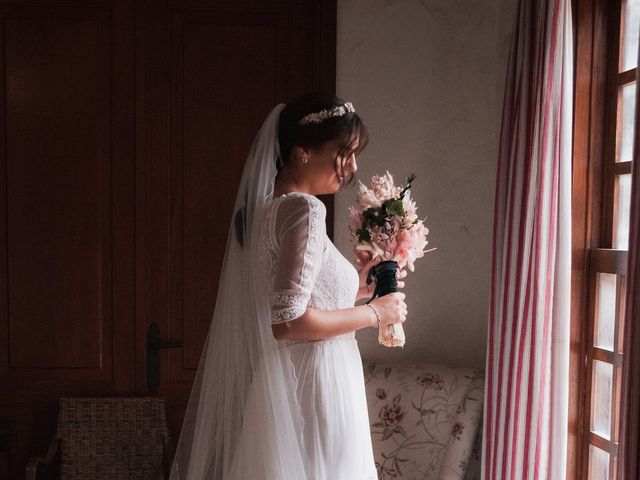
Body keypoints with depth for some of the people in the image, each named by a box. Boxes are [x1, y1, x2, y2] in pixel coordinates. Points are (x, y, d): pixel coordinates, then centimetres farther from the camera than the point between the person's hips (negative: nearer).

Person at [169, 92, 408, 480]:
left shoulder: (264, 207, 9)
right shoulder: (303, 209, -18)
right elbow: (289, 322, -24)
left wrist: (353, 288, 14)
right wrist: (374, 313, -13)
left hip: (282, 387, 9)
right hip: (312, 390, -9)